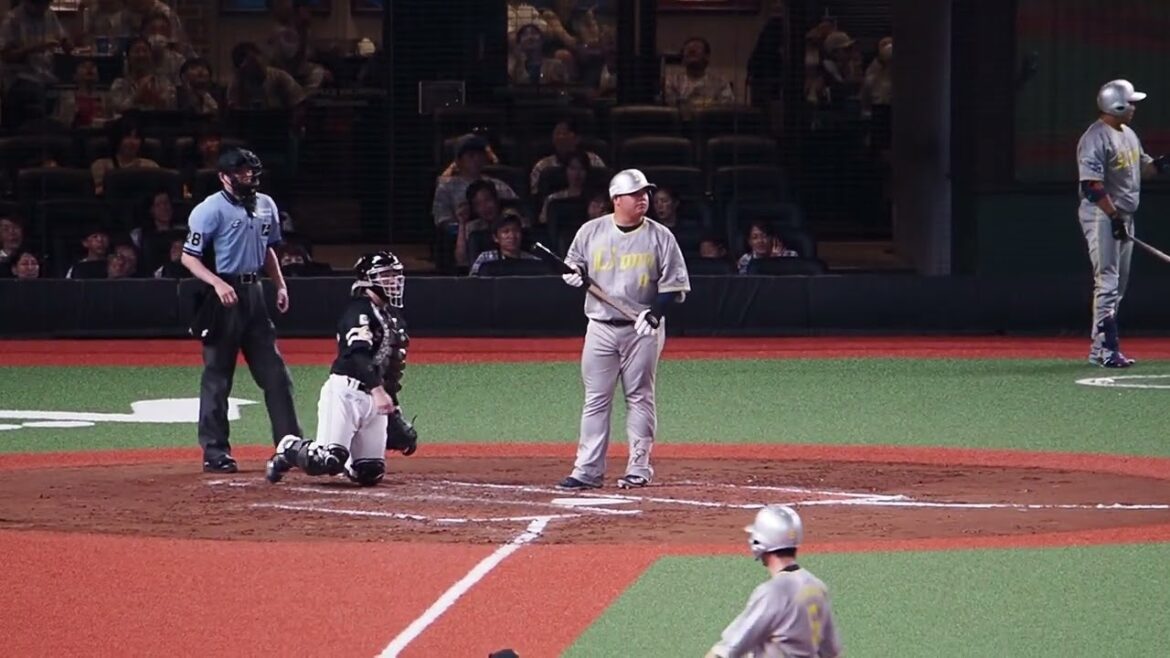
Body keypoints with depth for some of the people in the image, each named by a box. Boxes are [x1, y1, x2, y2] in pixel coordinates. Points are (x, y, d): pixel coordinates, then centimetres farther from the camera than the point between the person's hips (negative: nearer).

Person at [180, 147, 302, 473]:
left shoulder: (266, 205, 11)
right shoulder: (211, 210, -11)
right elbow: (189, 256, -13)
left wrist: (280, 285, 12)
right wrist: (218, 283, -25)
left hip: (254, 293, 7)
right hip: (224, 296, -7)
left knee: (275, 373, 6)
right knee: (217, 375, -2)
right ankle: (215, 451, 2)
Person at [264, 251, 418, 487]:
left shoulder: (393, 318, 19)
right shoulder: (360, 310, -9)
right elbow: (358, 354, -24)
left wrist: (394, 411, 19)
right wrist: (378, 390, -37)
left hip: (375, 397, 8)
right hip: (346, 391, -8)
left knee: (370, 474, -1)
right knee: (326, 462, -20)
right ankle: (289, 450, 10)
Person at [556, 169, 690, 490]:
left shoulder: (660, 237, -1)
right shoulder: (591, 231, 3)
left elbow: (674, 284, -1)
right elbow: (573, 265, 15)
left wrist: (655, 312, -17)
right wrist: (574, 274, -9)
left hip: (643, 330, -2)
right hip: (601, 327, 2)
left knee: (640, 397, 2)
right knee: (595, 399, 1)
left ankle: (639, 468, 7)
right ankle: (587, 471, 2)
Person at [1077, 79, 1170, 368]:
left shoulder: (1129, 135, 13)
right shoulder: (1095, 138, -16)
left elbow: (1143, 167, 21)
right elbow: (1092, 185, -21)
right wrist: (1114, 217, -23)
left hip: (1123, 216, 10)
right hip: (1101, 215, -10)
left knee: (1118, 283, 11)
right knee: (1107, 282, -12)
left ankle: (1098, 349, 17)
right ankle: (1107, 350, -13)